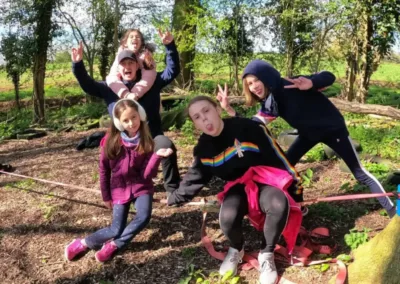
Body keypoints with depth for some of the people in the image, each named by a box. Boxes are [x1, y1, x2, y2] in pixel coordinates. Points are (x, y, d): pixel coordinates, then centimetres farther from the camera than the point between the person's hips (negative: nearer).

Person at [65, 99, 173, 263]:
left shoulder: (146, 142, -11)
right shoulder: (111, 141, -13)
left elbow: (147, 175, -15)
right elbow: (104, 170, -1)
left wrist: (157, 156, -31)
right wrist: (105, 196, 3)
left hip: (141, 186, 1)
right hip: (119, 188, -1)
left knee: (144, 217, -27)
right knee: (116, 230, -8)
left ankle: (113, 245, -8)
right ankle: (83, 243, 17)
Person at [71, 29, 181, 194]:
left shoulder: (151, 82, 4)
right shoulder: (110, 88, 7)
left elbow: (172, 71, 0)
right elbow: (87, 85, 7)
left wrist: (170, 46, -14)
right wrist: (78, 64, -9)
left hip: (151, 135, -2)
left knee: (168, 147, -30)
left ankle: (173, 189, -13)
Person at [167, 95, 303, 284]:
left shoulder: (246, 127, -20)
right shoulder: (203, 150, -3)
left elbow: (276, 156, -13)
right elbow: (194, 178, 14)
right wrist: (174, 198, 22)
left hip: (265, 180, -3)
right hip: (238, 187, 3)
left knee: (280, 205, -37)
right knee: (227, 218, -29)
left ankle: (266, 255, -8)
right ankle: (235, 250, 9)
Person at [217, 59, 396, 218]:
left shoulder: (292, 86, -29)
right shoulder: (268, 103, -10)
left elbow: (329, 77, -31)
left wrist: (310, 83, -53)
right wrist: (230, 109, -20)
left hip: (332, 128, -6)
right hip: (308, 133, 6)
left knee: (359, 173, 0)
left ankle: (392, 211, 16)